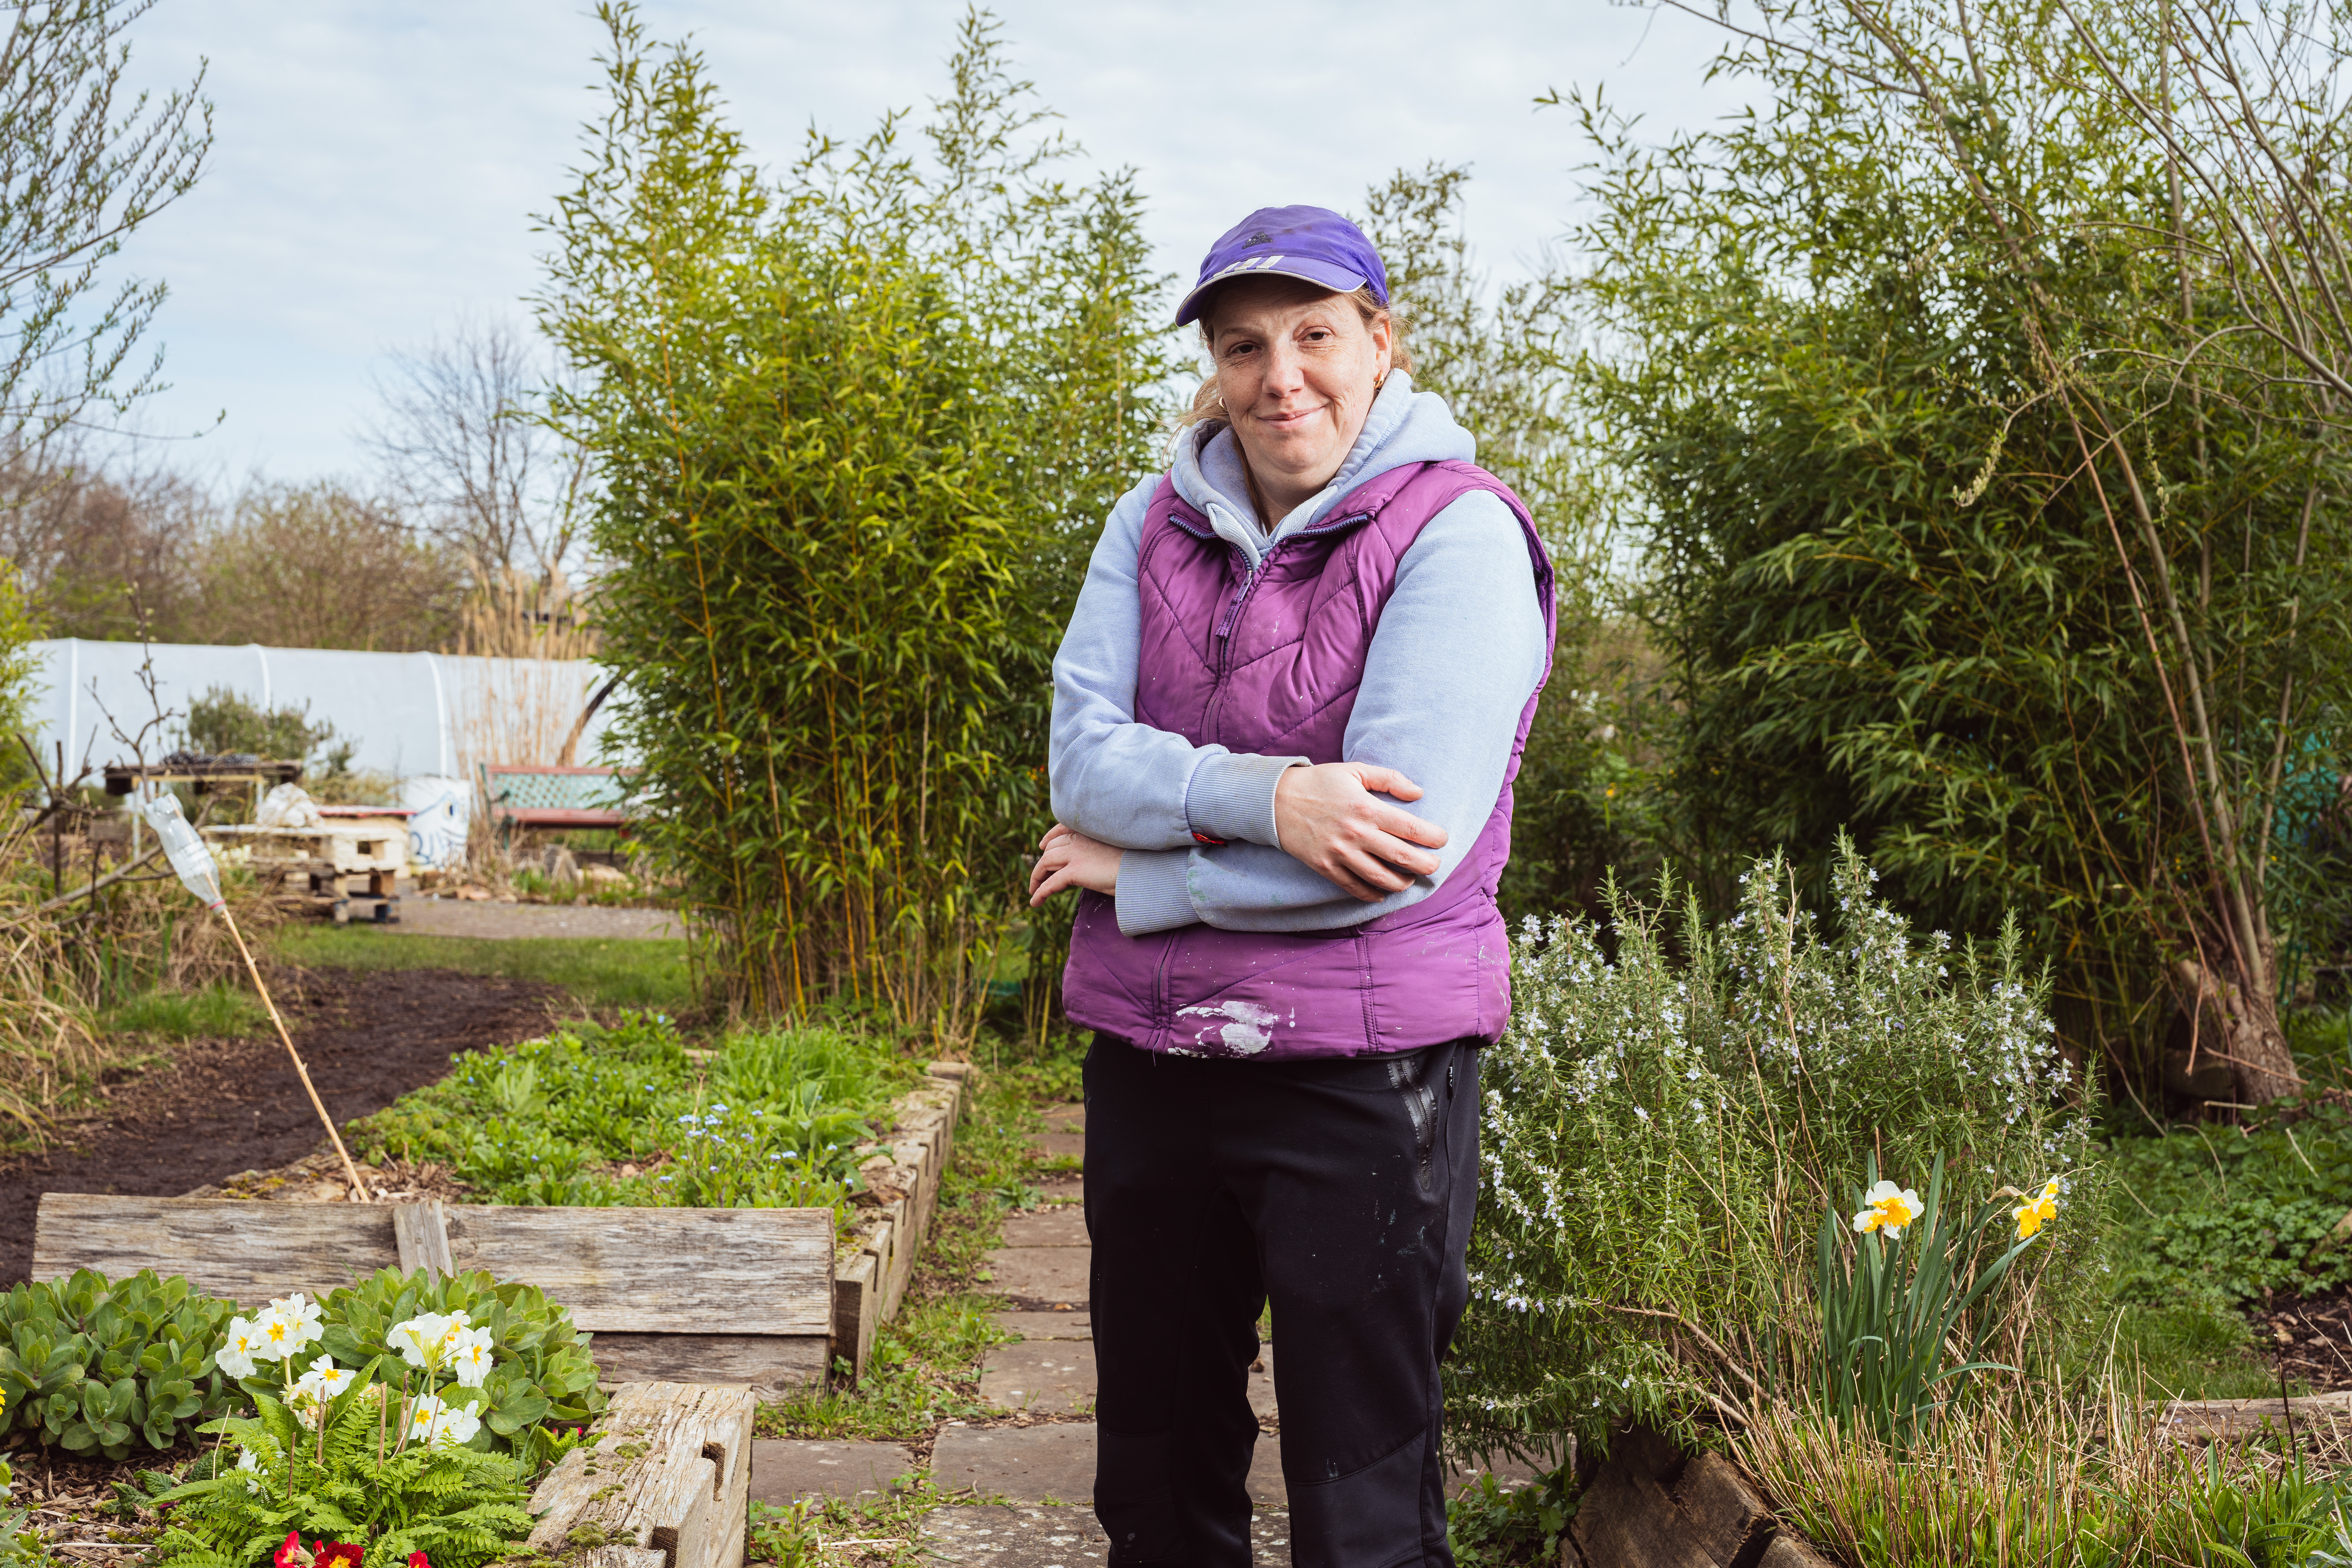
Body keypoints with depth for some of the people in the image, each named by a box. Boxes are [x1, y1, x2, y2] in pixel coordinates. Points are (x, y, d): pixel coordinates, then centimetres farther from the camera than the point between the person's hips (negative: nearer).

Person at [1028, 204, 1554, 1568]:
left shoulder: (1455, 533, -9)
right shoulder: (1158, 523, 7)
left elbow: (1408, 848, -19)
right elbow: (1083, 757, -4)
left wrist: (1138, 869, -10)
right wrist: (1258, 796, -22)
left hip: (1361, 1074, -5)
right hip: (1152, 1058, 5)